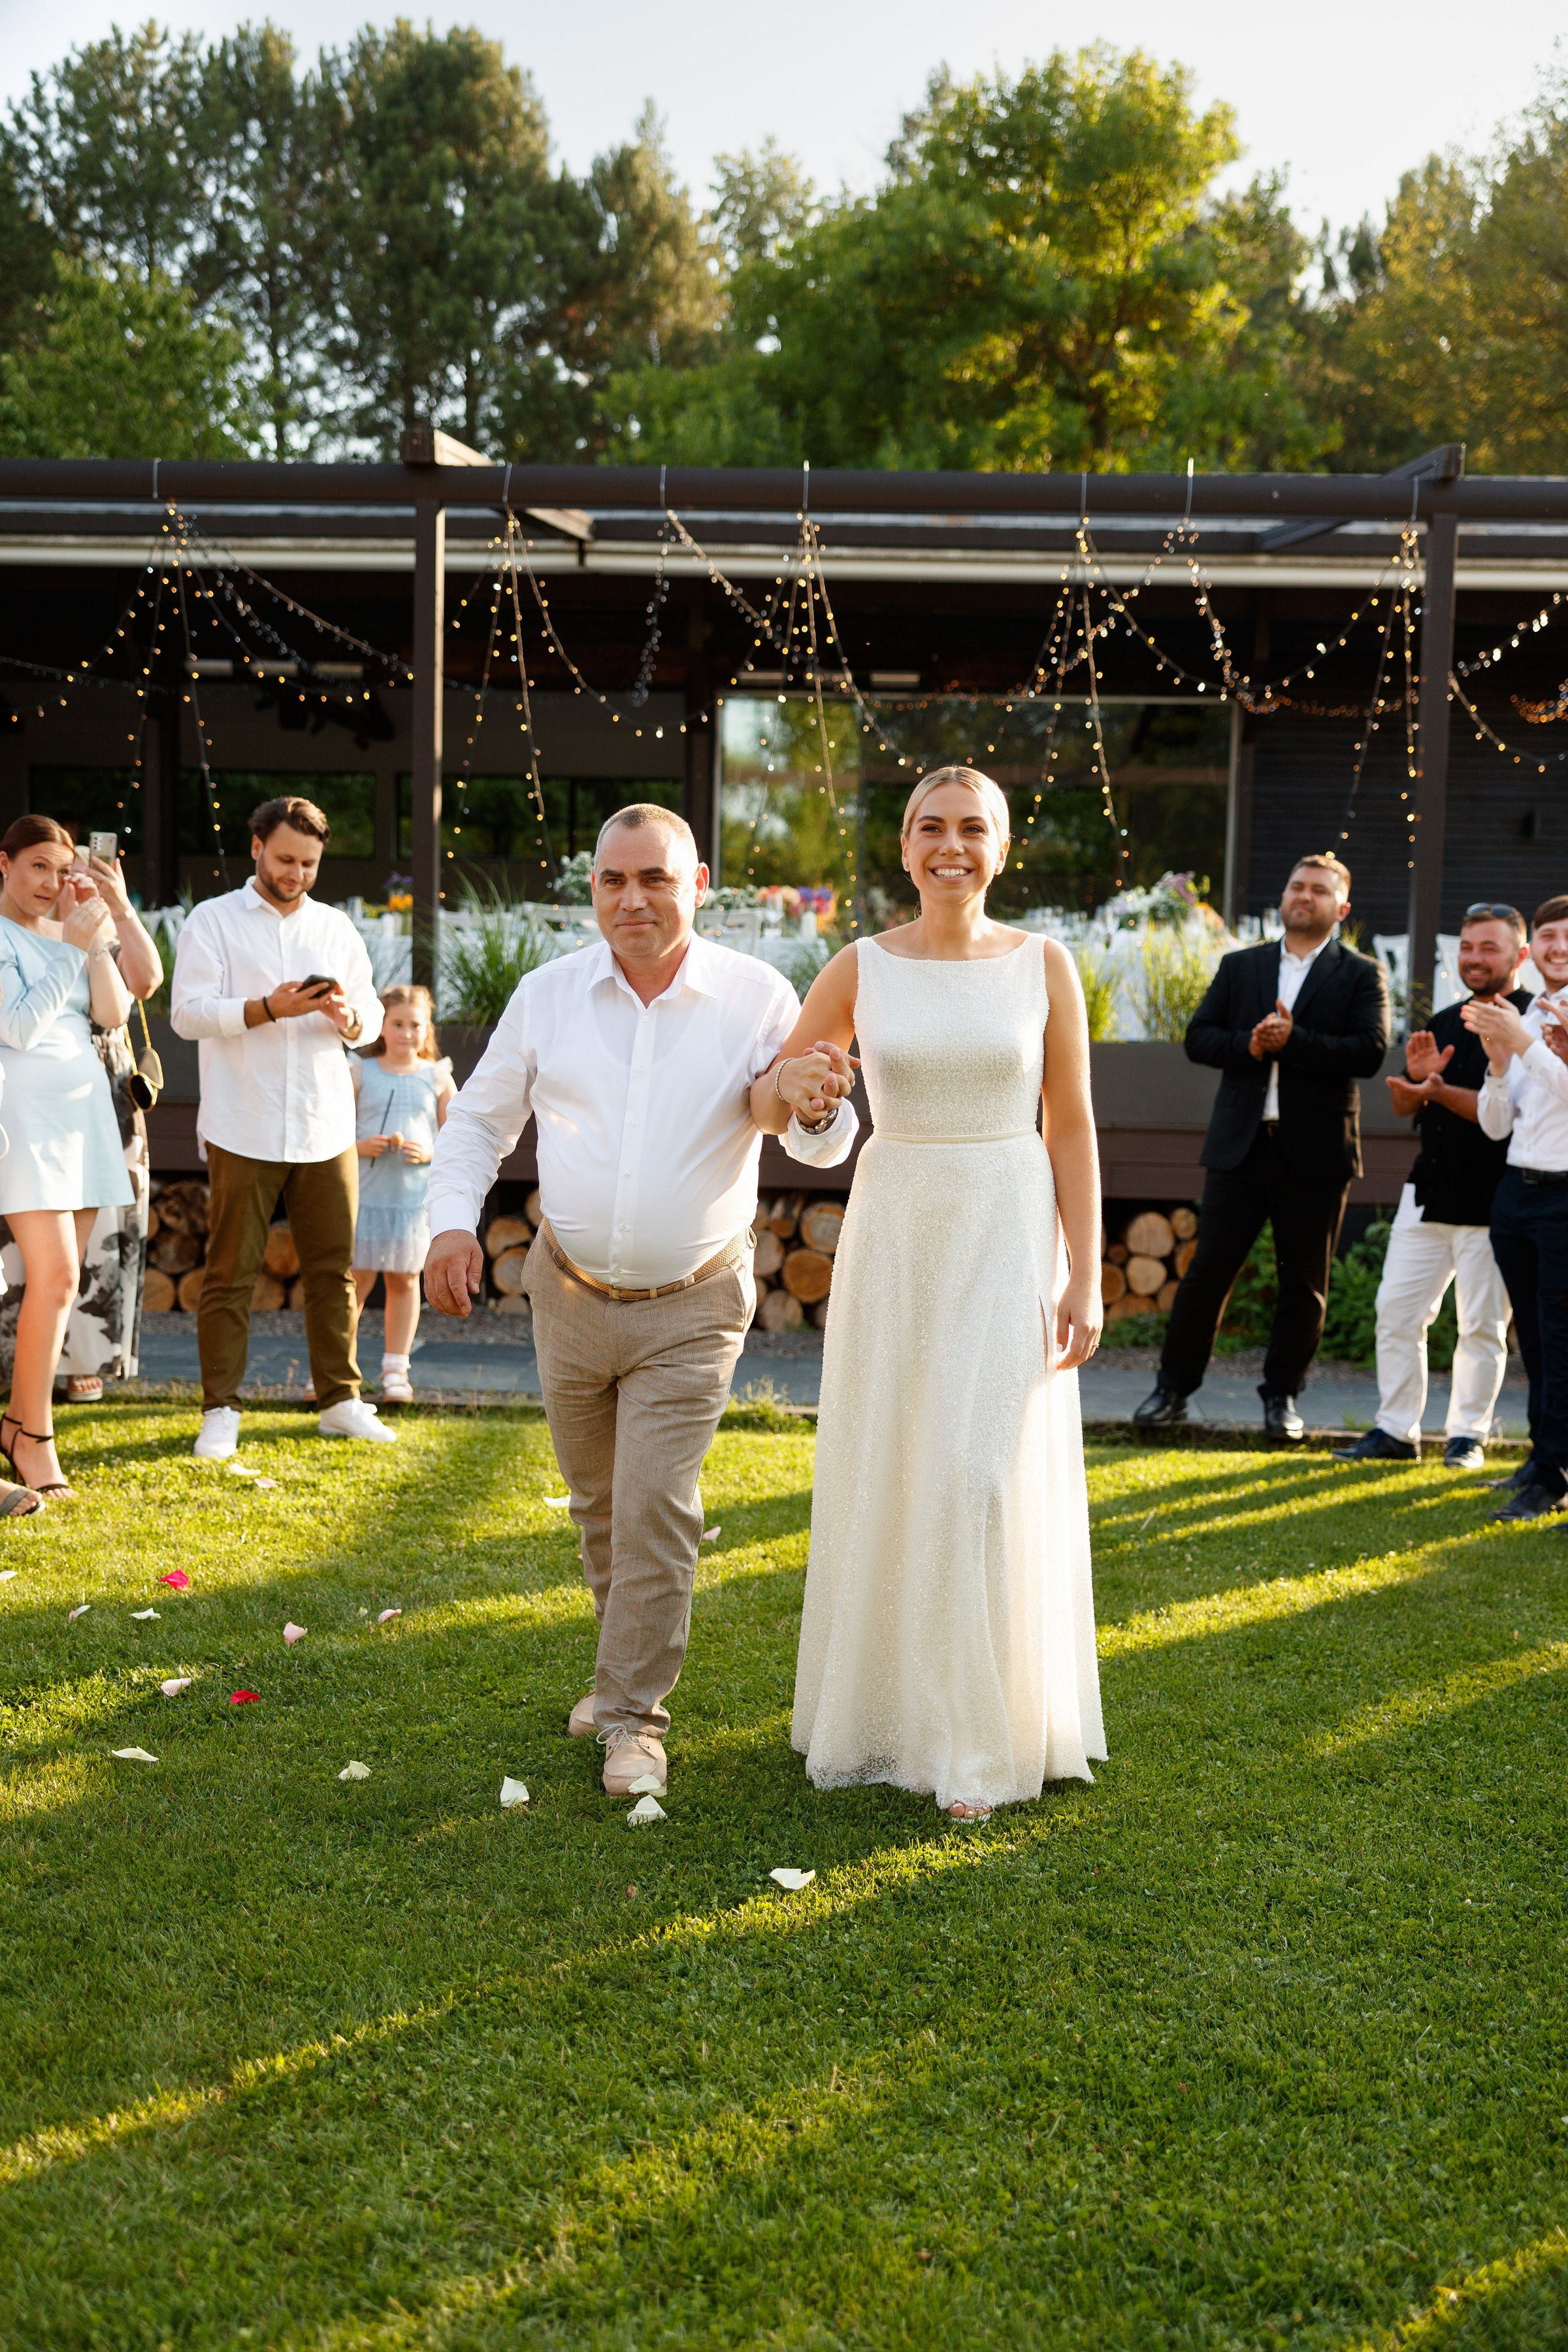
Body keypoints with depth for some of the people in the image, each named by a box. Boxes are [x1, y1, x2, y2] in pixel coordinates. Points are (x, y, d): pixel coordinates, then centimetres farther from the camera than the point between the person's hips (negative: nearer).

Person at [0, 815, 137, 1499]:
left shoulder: (69, 933, 17)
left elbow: (113, 1014, 7)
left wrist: (98, 938, 0)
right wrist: (75, 946, -12)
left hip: (85, 1110, 7)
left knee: (60, 1281, 6)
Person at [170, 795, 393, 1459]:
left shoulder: (336, 927, 15)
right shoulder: (213, 920, 3)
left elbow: (372, 1016, 13)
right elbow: (188, 1011, -7)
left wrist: (347, 1017, -11)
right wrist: (268, 1009, -22)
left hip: (326, 1129, 4)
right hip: (244, 1130, -4)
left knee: (333, 1269, 6)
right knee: (230, 1273, 0)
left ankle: (340, 1400, 15)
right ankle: (220, 1411, 7)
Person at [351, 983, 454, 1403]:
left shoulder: (437, 1077, 6)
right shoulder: (361, 1073, 4)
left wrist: (428, 1153, -12)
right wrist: (360, 1146, -14)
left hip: (416, 1194, 1)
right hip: (365, 1192, -1)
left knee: (405, 1278, 8)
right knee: (357, 1278, 0)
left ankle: (396, 1369, 17)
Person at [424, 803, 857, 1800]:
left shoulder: (757, 998, -7)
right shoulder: (549, 995, -1)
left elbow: (828, 1145, -7)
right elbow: (480, 1119, 11)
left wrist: (811, 1108, -31)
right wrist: (453, 1221, -5)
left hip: (692, 1307, -3)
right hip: (570, 1296, 3)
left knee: (656, 1505, -8)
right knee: (599, 1500, 17)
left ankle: (635, 1719, 5)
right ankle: (634, 1667, 38)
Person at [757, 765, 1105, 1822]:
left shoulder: (1044, 964, 0)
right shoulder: (861, 968, 2)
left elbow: (1072, 1128, 1)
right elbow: (765, 1095, 9)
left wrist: (1085, 1279, -4)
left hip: (1007, 1238, -2)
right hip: (894, 1231, 2)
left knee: (991, 1481, -5)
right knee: (885, 1479, 8)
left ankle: (981, 1740, 9)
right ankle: (882, 1708, 26)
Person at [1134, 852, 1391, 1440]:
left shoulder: (1362, 976, 4)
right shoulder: (1239, 967, 13)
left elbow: (1370, 1051, -10)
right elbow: (1198, 1037, 5)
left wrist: (1293, 1040, -17)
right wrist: (1248, 1044, -14)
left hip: (1316, 1152, -1)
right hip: (1241, 1145, 1)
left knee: (1304, 1281, 6)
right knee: (1208, 1268, 1)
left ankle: (1282, 1396, 19)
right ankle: (1173, 1388, 11)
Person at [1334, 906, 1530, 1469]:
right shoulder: (1443, 1024, 14)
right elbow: (1406, 1109, 16)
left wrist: (1440, 1090, -26)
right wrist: (1417, 1077, -5)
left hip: (1491, 1204, -6)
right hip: (1429, 1191, 6)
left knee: (1483, 1326, 3)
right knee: (1396, 1312, 5)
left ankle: (1469, 1436, 15)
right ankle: (1396, 1431, 13)